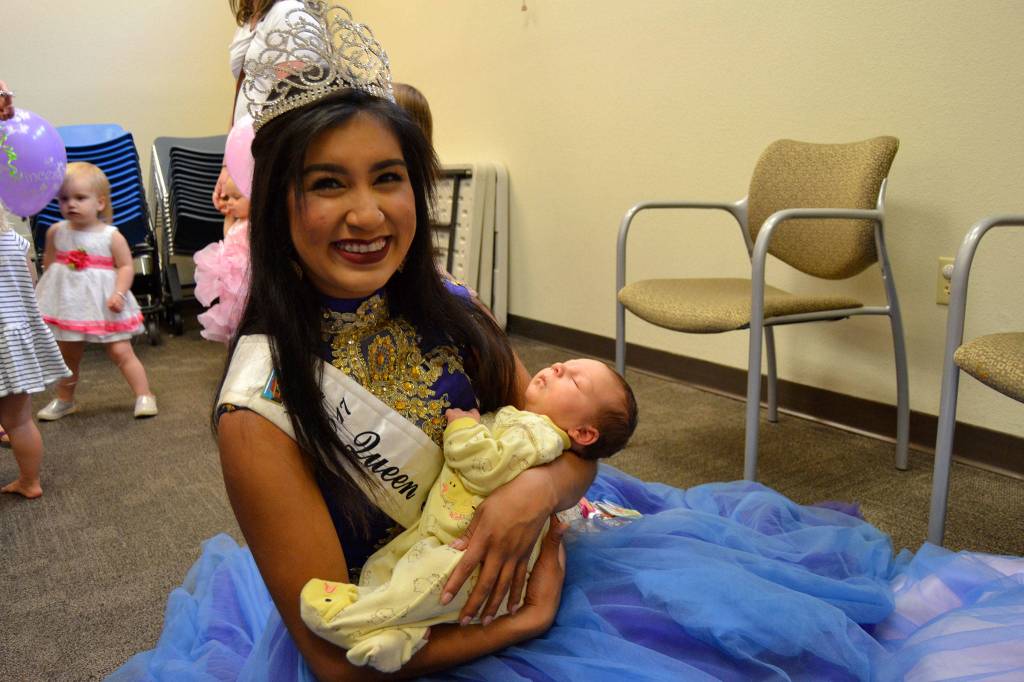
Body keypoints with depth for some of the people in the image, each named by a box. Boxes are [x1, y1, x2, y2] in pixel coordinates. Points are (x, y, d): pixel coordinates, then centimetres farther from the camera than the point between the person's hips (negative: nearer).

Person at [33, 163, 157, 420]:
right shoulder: (56, 232, -1)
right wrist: (49, 291, 7)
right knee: (67, 355, 17)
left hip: (104, 305, -4)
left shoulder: (111, 237, -12)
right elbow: (49, 262, 12)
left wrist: (119, 293, -21)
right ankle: (64, 400, 35)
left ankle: (144, 395, 7)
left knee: (121, 352, -3)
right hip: (67, 303, 4)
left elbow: (126, 266, -10)